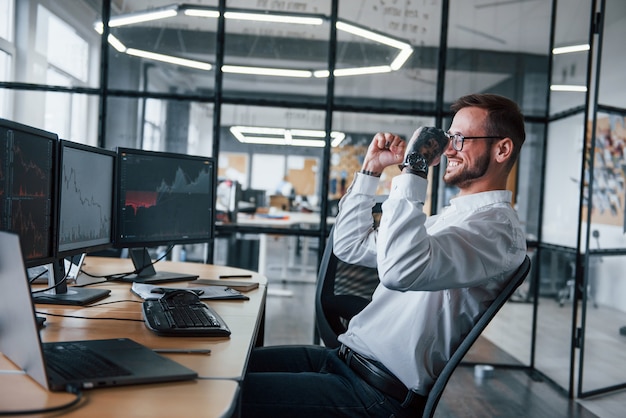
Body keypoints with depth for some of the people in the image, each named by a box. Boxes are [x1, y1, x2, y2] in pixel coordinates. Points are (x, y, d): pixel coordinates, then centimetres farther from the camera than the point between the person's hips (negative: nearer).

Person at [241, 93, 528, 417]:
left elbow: (399, 270, -33)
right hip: (347, 357, 10)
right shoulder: (452, 217, 19)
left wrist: (414, 168, -25)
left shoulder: (497, 227, -13)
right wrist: (371, 169, 14)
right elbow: (349, 246, 21)